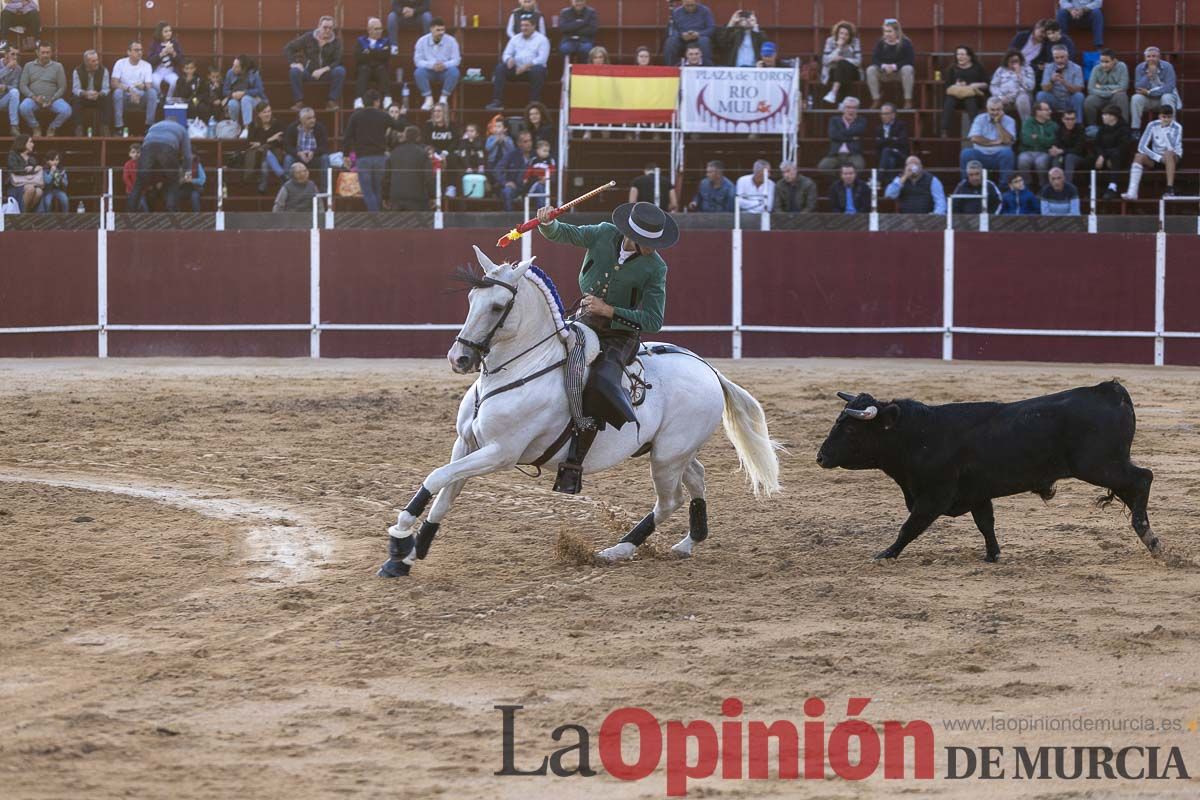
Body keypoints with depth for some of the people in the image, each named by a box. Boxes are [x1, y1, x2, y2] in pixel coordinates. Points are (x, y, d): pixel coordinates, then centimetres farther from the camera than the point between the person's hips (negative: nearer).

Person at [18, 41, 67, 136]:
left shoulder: (58, 66, 8)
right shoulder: (29, 66, 10)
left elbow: (62, 87, 4)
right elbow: (23, 85, 4)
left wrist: (52, 100, -12)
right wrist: (34, 97, -13)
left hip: (53, 99, 0)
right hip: (34, 98, 0)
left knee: (66, 110, -29)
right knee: (24, 108, -34)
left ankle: (52, 128, 0)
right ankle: (36, 127, -4)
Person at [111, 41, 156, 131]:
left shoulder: (146, 65, 2)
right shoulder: (120, 63, -2)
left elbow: (149, 86, -3)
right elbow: (114, 83, -12)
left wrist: (144, 86, -29)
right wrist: (129, 90, -25)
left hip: (141, 96, 1)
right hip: (125, 96, -1)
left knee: (153, 92, -29)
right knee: (118, 92, -35)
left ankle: (149, 124, -23)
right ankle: (119, 126, -32)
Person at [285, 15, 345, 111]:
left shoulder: (336, 41, 1)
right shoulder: (308, 37, 0)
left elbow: (337, 61, -8)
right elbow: (288, 49, 2)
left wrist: (323, 70, -22)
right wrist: (294, 62, -16)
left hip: (326, 71, 0)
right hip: (308, 71, 0)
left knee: (340, 71, -30)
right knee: (294, 71, -31)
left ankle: (332, 101, -23)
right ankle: (299, 102, -25)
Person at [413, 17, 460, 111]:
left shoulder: (451, 41, -6)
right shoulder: (422, 41, -6)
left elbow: (456, 60, -9)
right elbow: (418, 61, -10)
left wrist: (445, 65, -31)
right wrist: (432, 65, -29)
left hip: (445, 71, 0)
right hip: (429, 72, 0)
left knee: (454, 71, -32)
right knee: (418, 72, -31)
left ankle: (444, 98, -18)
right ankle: (428, 99, -19)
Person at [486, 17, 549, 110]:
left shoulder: (541, 39, 3)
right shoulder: (515, 39, 17)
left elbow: (542, 59, -10)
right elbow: (506, 54, 12)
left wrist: (527, 66, -24)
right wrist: (509, 59, -14)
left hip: (532, 68, -4)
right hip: (517, 69, 4)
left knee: (537, 70, -38)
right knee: (500, 67, -21)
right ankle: (497, 102, -27)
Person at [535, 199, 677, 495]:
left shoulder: (654, 268, -13)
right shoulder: (604, 235, -4)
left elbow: (653, 321, -13)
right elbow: (563, 234, 6)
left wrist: (608, 310, -22)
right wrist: (547, 222, -18)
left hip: (620, 336, -5)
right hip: (584, 323, 5)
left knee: (599, 385, -30)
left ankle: (573, 467, -28)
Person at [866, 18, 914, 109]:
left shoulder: (905, 43, -10)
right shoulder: (880, 43, -1)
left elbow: (910, 61, -19)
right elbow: (874, 60, -7)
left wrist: (894, 66, -29)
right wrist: (883, 66, -29)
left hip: (900, 71, -3)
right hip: (884, 73, 3)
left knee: (907, 69, -37)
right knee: (870, 70, -25)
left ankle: (908, 101, -27)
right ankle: (876, 100, -18)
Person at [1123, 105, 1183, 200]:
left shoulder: (1177, 127, -8)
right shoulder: (1152, 126, -2)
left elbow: (1172, 149, -21)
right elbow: (1141, 147, -8)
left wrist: (1166, 131, -25)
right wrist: (1158, 158, -18)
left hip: (1173, 158, -3)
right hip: (1155, 158, 3)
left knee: (1169, 154, -38)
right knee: (1139, 156, -26)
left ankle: (1170, 190, -41)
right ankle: (1132, 192, -38)